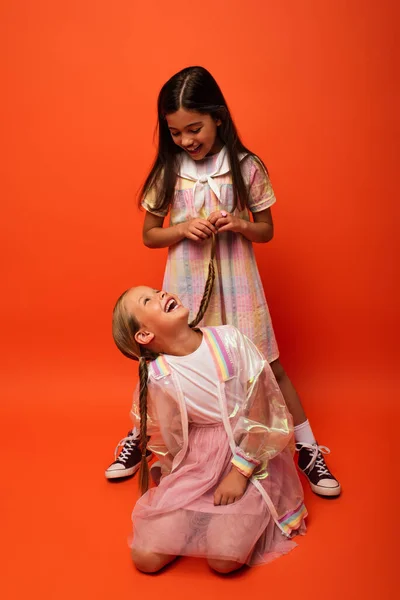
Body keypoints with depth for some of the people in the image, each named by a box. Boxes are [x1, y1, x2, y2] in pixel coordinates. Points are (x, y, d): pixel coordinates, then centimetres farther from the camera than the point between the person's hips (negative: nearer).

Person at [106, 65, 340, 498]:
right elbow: (149, 235, 4)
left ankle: (308, 450, 24)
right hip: (184, 284, 1)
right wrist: (184, 228, -15)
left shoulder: (247, 167, -5)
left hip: (235, 282, -1)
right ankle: (137, 438, 37)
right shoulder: (167, 171, -1)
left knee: (268, 367, 4)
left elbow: (266, 230, 3)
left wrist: (239, 225, -18)